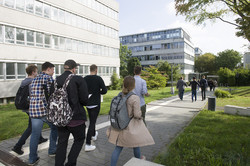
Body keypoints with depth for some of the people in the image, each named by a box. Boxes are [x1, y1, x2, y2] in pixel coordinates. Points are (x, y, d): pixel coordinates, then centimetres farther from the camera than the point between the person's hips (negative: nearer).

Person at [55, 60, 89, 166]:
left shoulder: (57, 80, 1)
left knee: (62, 142, 17)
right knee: (79, 140, 17)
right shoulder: (79, 80, -14)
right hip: (76, 117, -4)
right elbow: (84, 100, -14)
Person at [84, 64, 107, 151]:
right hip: (95, 103, -5)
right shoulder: (98, 78, -13)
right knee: (92, 122, -2)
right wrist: (98, 92, 5)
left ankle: (94, 135, 46)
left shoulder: (85, 79, 0)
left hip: (87, 103, 6)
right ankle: (88, 144, -2)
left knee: (92, 120, 24)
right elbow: (104, 90, -15)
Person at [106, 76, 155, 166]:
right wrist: (140, 113, 0)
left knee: (118, 147, 13)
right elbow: (137, 114, -21)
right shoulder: (135, 98, -23)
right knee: (136, 143, 23)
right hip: (132, 126, -4)